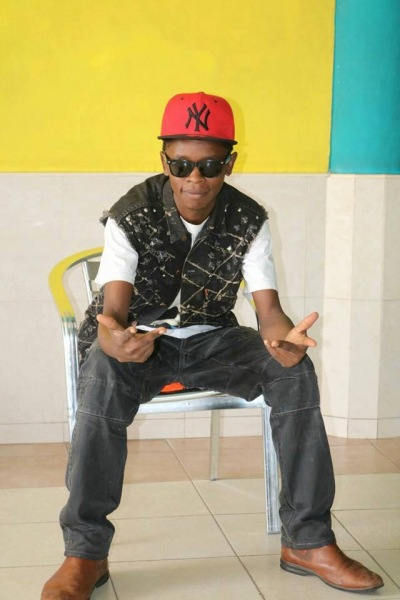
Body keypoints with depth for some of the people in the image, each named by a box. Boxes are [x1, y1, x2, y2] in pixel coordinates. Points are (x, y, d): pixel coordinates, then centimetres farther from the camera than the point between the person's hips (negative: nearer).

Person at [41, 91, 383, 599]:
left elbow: (268, 308, -12)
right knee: (104, 374, -38)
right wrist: (114, 338, -51)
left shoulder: (248, 220, -7)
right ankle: (85, 553, -30)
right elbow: (114, 307, -25)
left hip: (210, 338, 3)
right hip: (139, 338, -2)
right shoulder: (131, 216, -15)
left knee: (294, 370, -25)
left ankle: (308, 541, -16)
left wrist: (284, 337, -39)